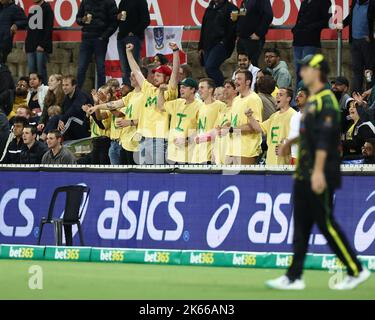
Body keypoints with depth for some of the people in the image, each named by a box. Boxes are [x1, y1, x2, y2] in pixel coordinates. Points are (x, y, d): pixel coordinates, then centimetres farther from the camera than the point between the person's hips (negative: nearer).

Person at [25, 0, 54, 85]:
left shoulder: (47, 9, -3)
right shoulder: (31, 9, 18)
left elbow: (48, 29, -11)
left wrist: (42, 44, -17)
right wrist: (26, 44, 13)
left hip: (41, 47, -6)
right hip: (30, 46, 6)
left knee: (41, 71, -8)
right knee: (31, 71, 3)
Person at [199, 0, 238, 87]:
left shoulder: (230, 8, -1)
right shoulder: (209, 9, 21)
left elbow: (233, 29, -11)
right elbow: (203, 29, 24)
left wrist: (224, 42, -17)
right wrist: (201, 47, 19)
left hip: (220, 45, -7)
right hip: (208, 46, 7)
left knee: (210, 68, -20)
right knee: (209, 68, 5)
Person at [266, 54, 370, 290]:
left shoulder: (325, 100, -15)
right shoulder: (312, 100, 14)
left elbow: (324, 138, -22)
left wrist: (319, 171, -28)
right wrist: (291, 142, 37)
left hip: (320, 176, -10)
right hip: (304, 176, 10)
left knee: (326, 223, -6)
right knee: (300, 225, 9)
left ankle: (356, 271, 3)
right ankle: (294, 277, 12)